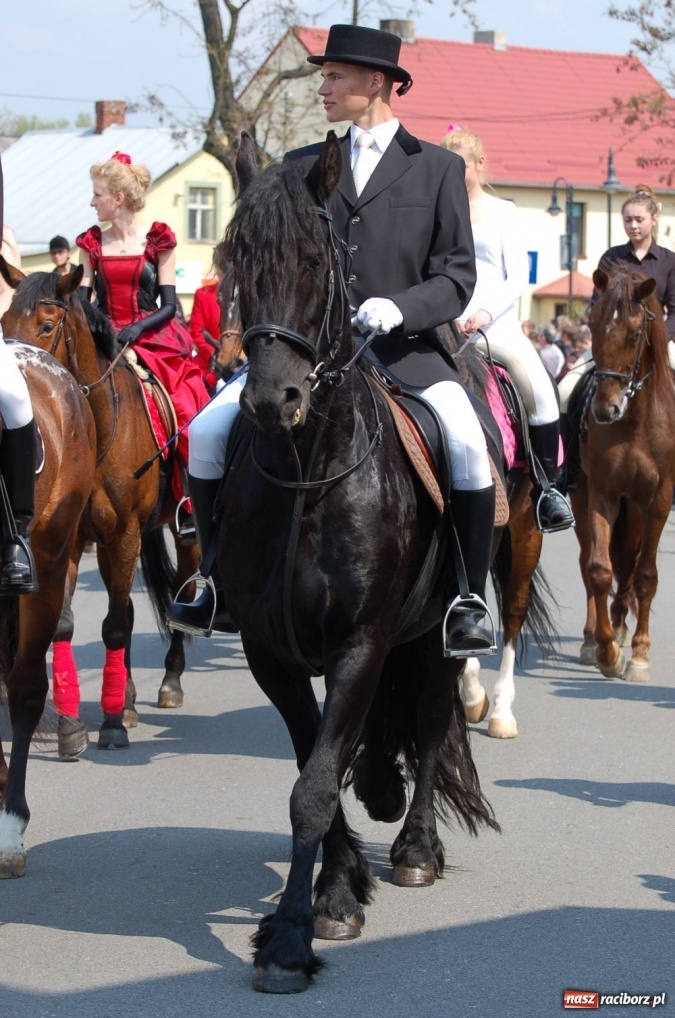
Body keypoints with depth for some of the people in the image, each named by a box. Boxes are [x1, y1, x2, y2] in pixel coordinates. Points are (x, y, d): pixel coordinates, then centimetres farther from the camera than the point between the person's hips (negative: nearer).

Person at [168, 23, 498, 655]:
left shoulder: (438, 168, 8)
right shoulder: (302, 168, 17)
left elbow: (457, 275, 2)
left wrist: (399, 307, -16)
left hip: (404, 348, -3)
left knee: (466, 443, -30)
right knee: (206, 433, -14)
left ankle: (468, 599, -16)